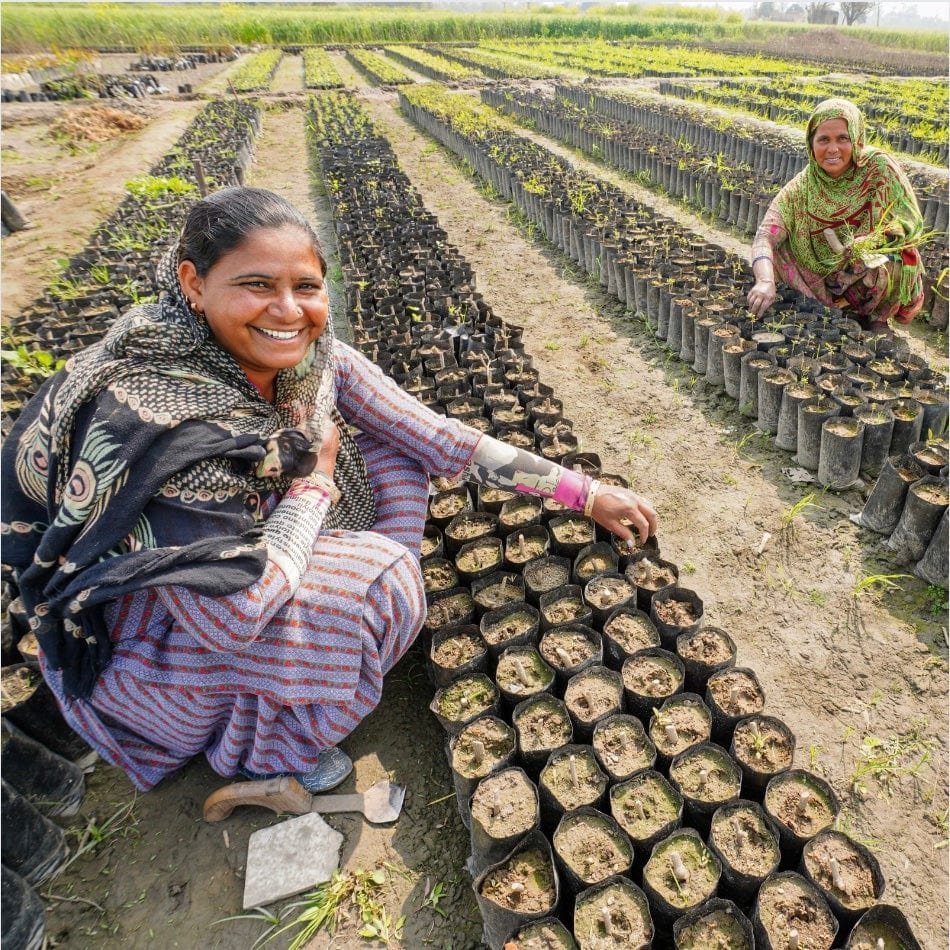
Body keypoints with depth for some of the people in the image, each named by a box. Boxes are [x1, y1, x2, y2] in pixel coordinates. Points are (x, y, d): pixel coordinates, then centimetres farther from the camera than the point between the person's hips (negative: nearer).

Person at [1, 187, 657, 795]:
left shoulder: (312, 357, -14)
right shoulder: (155, 417, -35)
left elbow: (436, 438, -11)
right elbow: (234, 612, -35)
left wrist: (586, 493, -9)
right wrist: (316, 479, -22)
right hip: (145, 651, -6)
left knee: (393, 456, -4)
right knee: (381, 580, -26)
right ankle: (262, 754, 2)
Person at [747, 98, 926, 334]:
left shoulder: (879, 167, -14)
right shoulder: (802, 188, -12)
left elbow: (911, 224, -11)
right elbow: (766, 237, -24)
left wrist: (871, 241, -32)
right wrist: (766, 281, -44)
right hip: (830, 281, 2)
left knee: (888, 263, -34)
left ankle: (878, 318, 1)